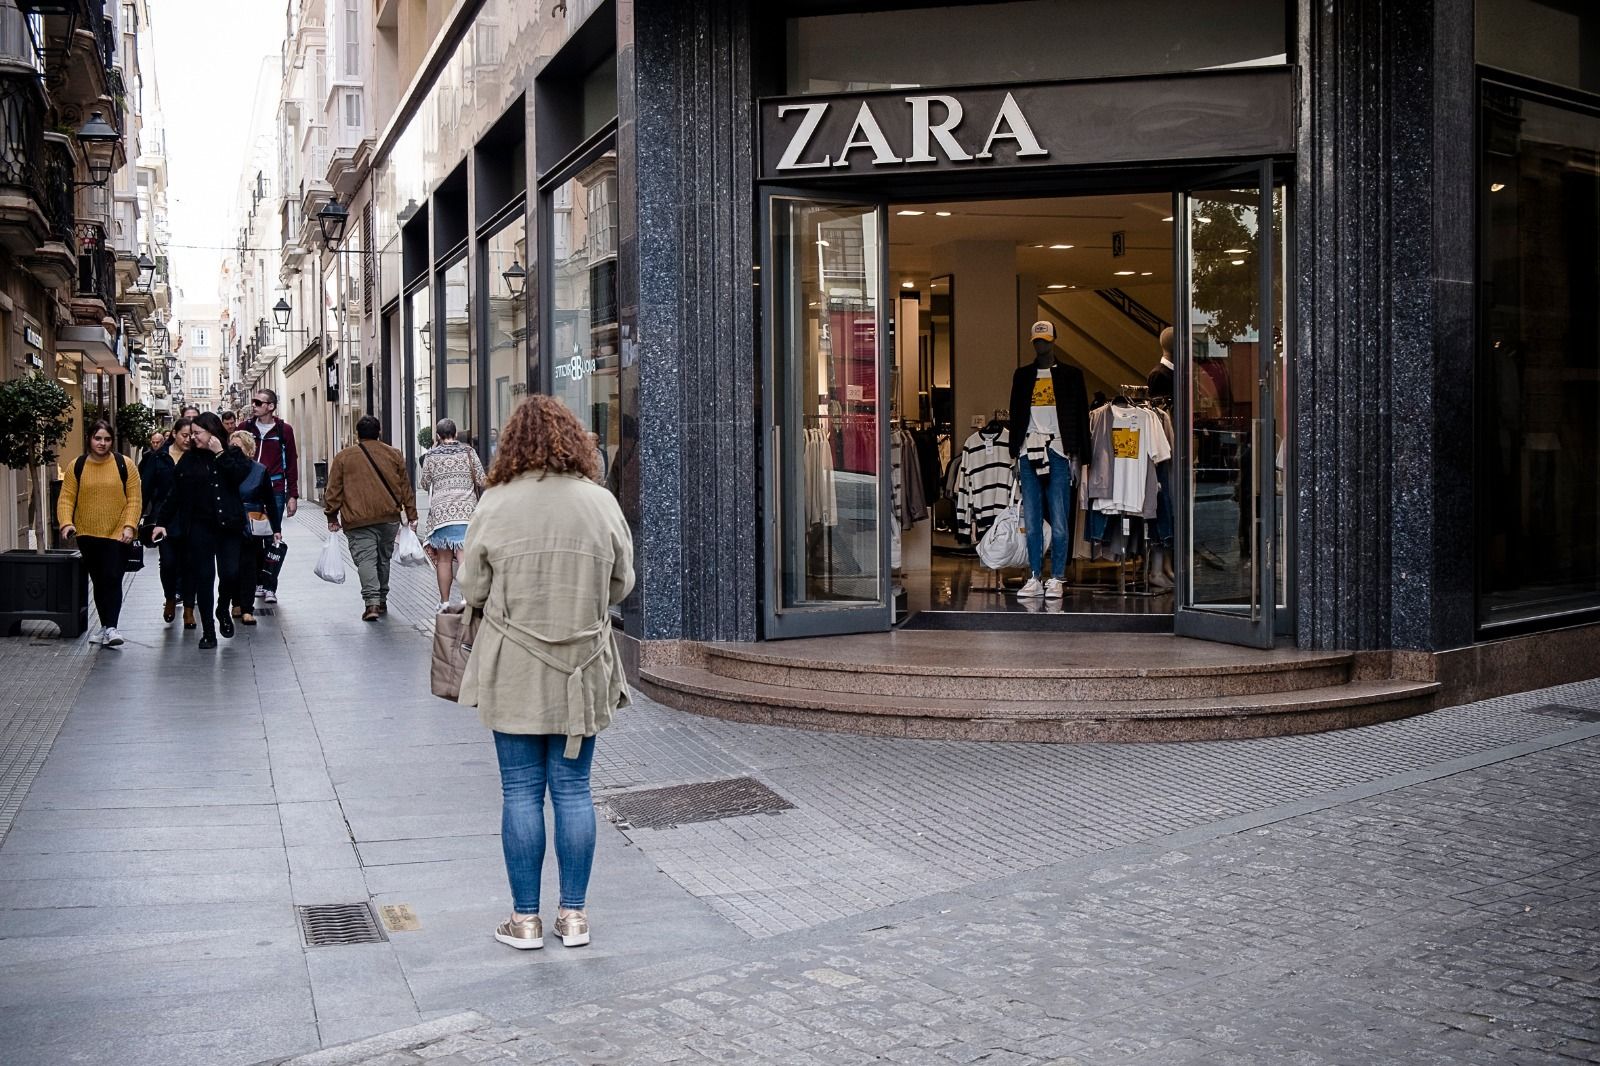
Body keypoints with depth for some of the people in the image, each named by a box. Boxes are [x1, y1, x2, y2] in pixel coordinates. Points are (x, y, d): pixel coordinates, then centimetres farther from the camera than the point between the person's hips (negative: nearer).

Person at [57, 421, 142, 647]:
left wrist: (130, 526, -14)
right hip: (88, 535, 3)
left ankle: (111, 627, -13)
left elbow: (134, 499, -3)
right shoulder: (77, 467, 3)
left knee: (112, 579, -12)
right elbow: (66, 498, 0)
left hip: (117, 535, -3)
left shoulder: (124, 465, -2)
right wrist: (66, 522, -16)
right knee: (98, 582, 11)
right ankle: (105, 626, 21)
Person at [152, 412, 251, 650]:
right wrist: (162, 521, 3)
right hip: (199, 527, 1)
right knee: (203, 578, 2)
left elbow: (240, 476, -16)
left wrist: (220, 453, -14)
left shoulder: (233, 454, 4)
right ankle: (208, 632, 11)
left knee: (230, 573, -8)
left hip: (228, 526, -1)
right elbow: (175, 493, 7)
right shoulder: (189, 459, 5)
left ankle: (223, 609, 25)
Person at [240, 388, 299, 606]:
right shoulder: (245, 429, 7)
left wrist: (292, 495, 1)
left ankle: (270, 587, 4)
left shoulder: (284, 430, 2)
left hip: (275, 492, -2)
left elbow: (291, 463, 4)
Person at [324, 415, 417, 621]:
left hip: (358, 520, -3)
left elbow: (333, 490, 4)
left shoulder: (343, 457, 4)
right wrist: (411, 516, 15)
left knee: (365, 559, -7)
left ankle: (372, 602, -23)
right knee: (384, 559, 16)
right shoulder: (393, 455, 10)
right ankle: (382, 601, 26)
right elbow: (405, 487, 12)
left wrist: (332, 517, 12)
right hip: (389, 518, 3)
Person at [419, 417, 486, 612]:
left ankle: (444, 602, 13)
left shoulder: (431, 456, 2)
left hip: (440, 513, 1)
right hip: (466, 511, -1)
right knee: (464, 556, -6)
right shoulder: (468, 452, 1)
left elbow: (425, 484, 12)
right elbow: (482, 481, 0)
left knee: (444, 559, 8)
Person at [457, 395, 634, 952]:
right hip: (582, 669, 2)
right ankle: (573, 915, 18)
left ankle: (526, 918, 16)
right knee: (573, 790, 10)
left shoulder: (494, 505, -9)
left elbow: (473, 591, -2)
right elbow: (621, 585, 4)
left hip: (513, 671, -1)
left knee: (521, 792, 7)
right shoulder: (601, 503, -5)